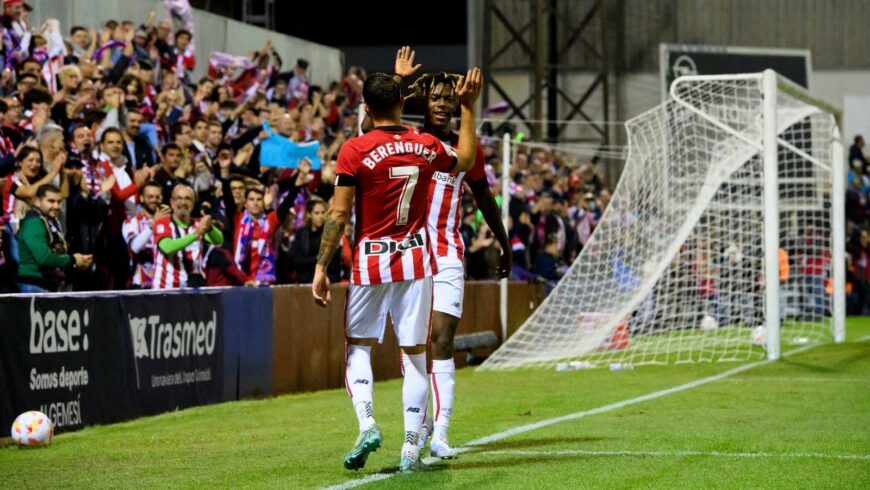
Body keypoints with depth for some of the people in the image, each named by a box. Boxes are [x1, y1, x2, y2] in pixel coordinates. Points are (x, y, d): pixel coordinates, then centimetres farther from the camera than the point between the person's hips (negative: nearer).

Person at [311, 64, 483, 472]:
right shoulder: (427, 147, 2)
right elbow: (465, 160, 24)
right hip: (416, 262, 2)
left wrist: (321, 267, -5)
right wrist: (468, 108, 30)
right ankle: (411, 449, 4)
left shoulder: (355, 151, -9)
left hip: (370, 262, -2)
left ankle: (366, 424, -8)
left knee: (358, 346, 13)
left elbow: (339, 214, -10)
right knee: (414, 354, 5)